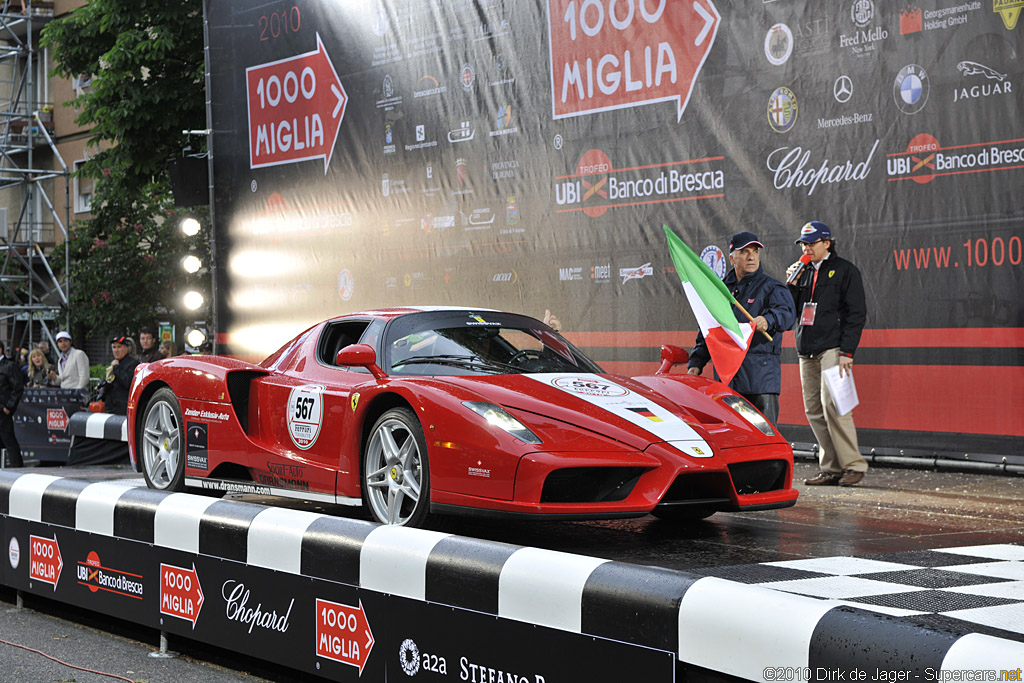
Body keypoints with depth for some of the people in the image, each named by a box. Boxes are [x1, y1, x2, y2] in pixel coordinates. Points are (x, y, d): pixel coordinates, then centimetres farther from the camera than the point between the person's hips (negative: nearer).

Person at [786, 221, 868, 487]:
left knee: (832, 405, -17)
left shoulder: (845, 271, 1)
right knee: (814, 411, 3)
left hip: (833, 349, -7)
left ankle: (853, 465, -11)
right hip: (807, 352, 7)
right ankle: (831, 468, 6)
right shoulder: (804, 271, 19)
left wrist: (847, 351, -13)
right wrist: (792, 283, 3)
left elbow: (856, 313, -5)